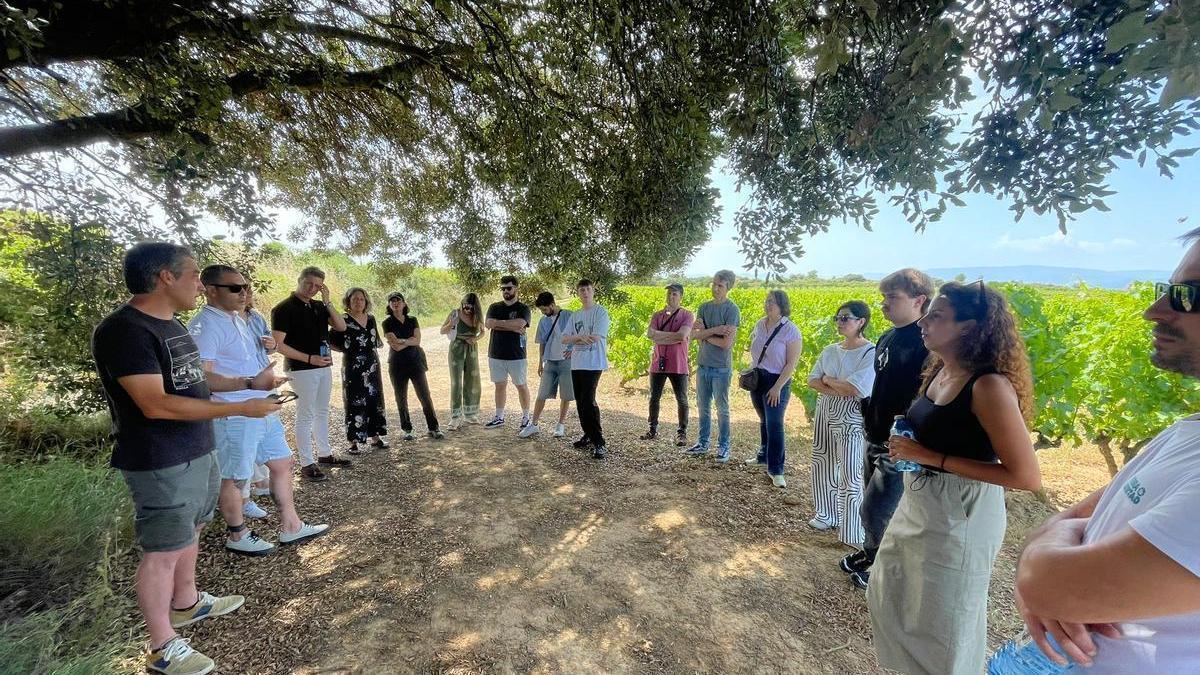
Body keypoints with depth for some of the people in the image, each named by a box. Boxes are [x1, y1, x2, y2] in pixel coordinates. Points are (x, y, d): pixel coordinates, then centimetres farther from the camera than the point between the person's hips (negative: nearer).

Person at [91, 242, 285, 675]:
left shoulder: (171, 325, 9)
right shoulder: (123, 331, -21)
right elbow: (156, 404, -27)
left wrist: (249, 382, 9)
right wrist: (240, 409, -25)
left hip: (198, 453, 9)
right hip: (161, 464, -9)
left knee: (190, 532, 23)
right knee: (162, 552, 4)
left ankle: (186, 603, 43)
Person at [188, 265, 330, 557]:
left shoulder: (237, 319, 13)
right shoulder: (205, 325, -17)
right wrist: (250, 383, -33)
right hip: (234, 417, -10)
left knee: (282, 463, 15)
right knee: (234, 477, 9)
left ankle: (291, 527, 28)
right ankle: (237, 536, 29)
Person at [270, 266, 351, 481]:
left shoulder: (319, 307, 9)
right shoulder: (284, 309, -10)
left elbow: (341, 326, -1)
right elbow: (279, 345, -14)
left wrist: (327, 302, -9)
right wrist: (309, 359, -19)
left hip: (324, 367, 7)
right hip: (302, 370, -7)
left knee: (322, 412, 15)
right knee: (305, 416, 0)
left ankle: (325, 454, 27)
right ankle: (306, 463, 10)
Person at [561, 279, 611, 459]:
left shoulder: (600, 312, -4)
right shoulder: (575, 315, 16)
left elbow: (595, 337, -15)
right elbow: (564, 339, 6)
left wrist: (574, 341, -1)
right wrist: (581, 338, -14)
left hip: (593, 364, -7)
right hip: (576, 364, 7)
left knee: (588, 402, -14)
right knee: (580, 402, 11)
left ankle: (599, 443, -8)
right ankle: (589, 436, 24)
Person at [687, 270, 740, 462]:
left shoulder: (731, 310, -10)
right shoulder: (704, 307, 8)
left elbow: (726, 343, -18)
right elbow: (694, 334, -4)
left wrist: (704, 334, -7)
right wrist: (714, 330, -17)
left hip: (721, 367, -6)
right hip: (702, 365, 6)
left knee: (722, 408, 5)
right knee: (703, 407, 14)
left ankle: (723, 446, 18)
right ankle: (703, 443, 27)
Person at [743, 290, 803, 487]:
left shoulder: (791, 331, -13)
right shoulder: (760, 324, 4)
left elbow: (792, 364, -14)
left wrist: (777, 387, -17)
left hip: (777, 382, -5)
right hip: (756, 378, 6)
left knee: (774, 424, -7)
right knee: (764, 420, 17)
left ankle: (776, 470, 2)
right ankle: (764, 454, 34)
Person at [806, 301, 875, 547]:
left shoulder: (871, 353, -14)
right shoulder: (829, 350, 6)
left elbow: (855, 390, -23)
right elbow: (812, 381, 1)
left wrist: (828, 380, -7)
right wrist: (836, 390, -16)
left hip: (851, 419, -7)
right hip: (824, 414, 7)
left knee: (849, 475, -3)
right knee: (823, 466, 15)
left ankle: (853, 533, 10)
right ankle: (827, 514, 33)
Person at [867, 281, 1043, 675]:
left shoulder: (989, 385, -23)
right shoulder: (939, 370, 1)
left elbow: (1028, 477, -23)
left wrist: (935, 459, -24)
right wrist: (906, 447, 0)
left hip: (960, 518, -8)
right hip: (917, 504, 8)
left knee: (943, 624, 14)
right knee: (887, 597, 25)